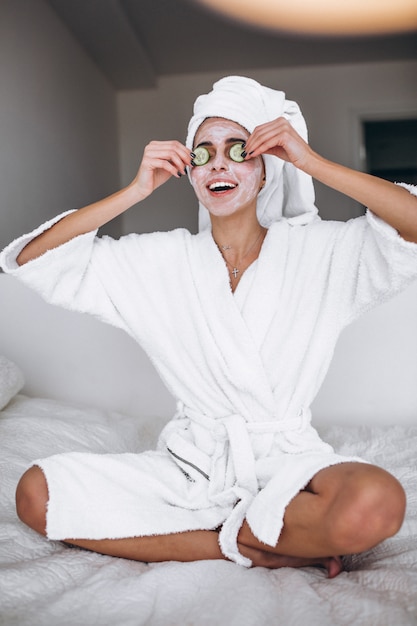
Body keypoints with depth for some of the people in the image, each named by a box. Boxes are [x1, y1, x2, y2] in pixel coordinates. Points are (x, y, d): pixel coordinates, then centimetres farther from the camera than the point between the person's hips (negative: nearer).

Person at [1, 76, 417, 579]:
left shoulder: (317, 250, -1)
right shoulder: (161, 260, 3)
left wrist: (312, 163, -15)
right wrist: (137, 190, -8)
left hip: (285, 459, -2)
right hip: (189, 461, 3)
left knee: (376, 503, -35)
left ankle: (228, 532, -7)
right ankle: (263, 551, -13)